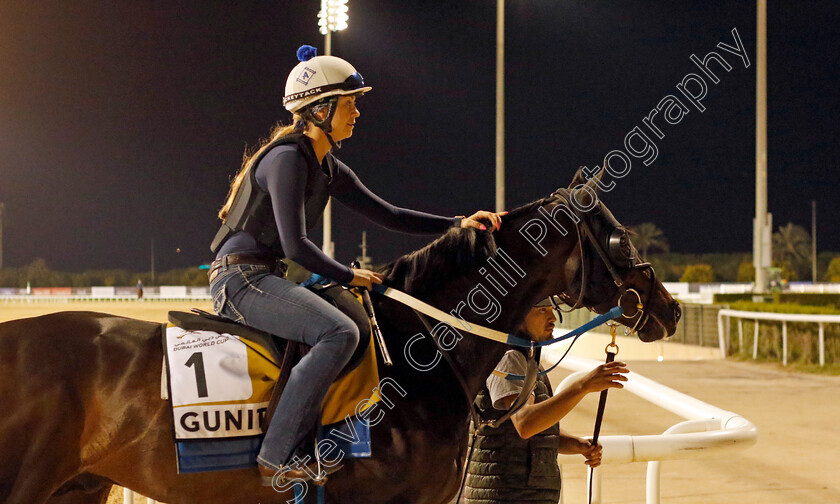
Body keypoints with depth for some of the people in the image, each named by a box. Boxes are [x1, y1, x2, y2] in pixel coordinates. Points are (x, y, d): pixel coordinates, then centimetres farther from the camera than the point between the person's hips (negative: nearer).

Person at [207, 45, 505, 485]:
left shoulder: (327, 167, 14)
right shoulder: (287, 159, -15)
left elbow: (388, 215, 15)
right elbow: (296, 245, -21)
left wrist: (457, 224, 5)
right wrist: (349, 276, -9)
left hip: (267, 279, 10)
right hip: (240, 279, -10)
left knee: (370, 322, 12)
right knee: (339, 333, -27)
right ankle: (276, 457, -26)